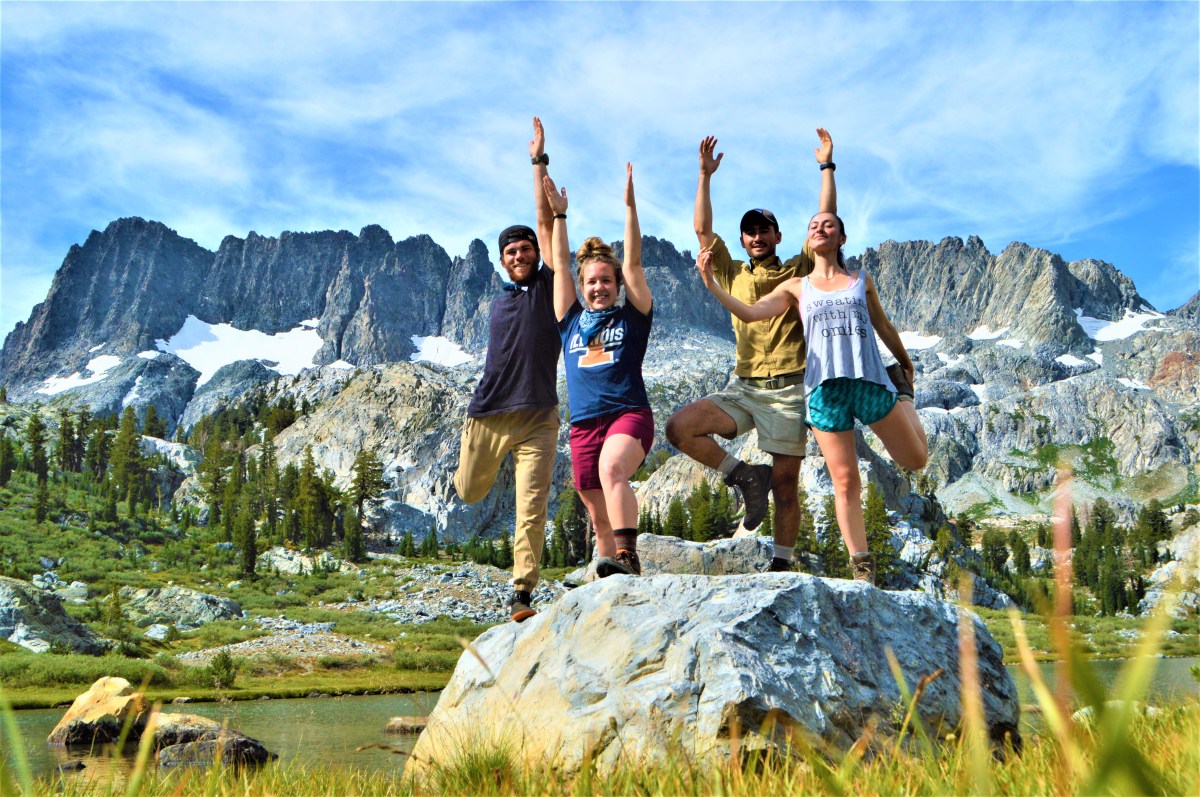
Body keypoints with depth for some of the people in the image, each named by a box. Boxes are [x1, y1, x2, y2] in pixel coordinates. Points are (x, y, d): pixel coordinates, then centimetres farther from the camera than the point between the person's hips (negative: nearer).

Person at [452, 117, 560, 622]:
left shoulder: (549, 286, 4)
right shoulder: (500, 300, 16)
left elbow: (546, 219, -1)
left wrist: (539, 162, -1)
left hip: (537, 418, -4)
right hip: (488, 414, 4)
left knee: (532, 506, -10)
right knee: (468, 493, 18)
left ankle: (522, 593, -3)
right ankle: (476, 462, 54)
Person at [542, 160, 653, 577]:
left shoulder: (632, 317, 8)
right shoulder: (571, 320, 16)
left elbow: (633, 262, 0)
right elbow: (560, 265, 14)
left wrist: (629, 204, -4)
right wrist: (559, 214, 10)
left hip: (629, 414, -4)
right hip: (584, 425, 4)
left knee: (612, 470, -34)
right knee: (599, 516, 6)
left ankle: (627, 558, -43)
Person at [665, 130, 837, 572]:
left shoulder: (798, 271, 9)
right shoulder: (734, 275, 15)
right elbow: (702, 230, 9)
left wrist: (826, 167, 2)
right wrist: (706, 176, 5)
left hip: (788, 390, -3)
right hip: (744, 390, 3)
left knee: (785, 484, -1)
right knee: (679, 428, -18)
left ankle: (782, 564, 12)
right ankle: (745, 477, -1)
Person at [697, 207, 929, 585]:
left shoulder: (862, 280, 13)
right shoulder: (797, 287, 10)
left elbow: (883, 327, 24)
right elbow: (749, 312, -2)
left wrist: (906, 364, 34)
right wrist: (711, 283, -13)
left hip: (871, 381, 1)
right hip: (825, 389, -1)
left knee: (916, 459, 11)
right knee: (845, 483, -1)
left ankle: (901, 387, 38)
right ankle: (862, 565, 9)